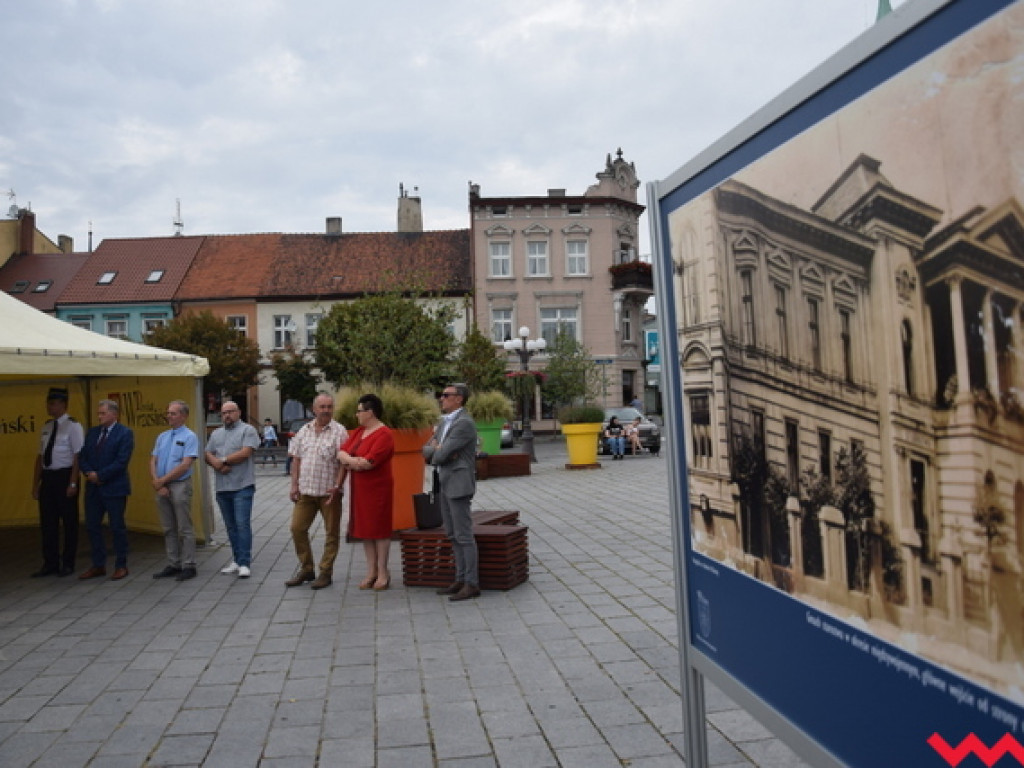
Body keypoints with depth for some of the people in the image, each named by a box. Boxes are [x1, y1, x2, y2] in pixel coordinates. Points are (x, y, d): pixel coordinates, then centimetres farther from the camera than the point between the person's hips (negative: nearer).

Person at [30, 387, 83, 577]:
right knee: (47, 522, 10)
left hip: (64, 476, -6)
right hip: (47, 477, 7)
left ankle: (68, 564, 16)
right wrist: (36, 484, 11)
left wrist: (73, 483, -17)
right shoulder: (46, 427, 12)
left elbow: (78, 456, -13)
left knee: (69, 521, 4)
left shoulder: (73, 426, -8)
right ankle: (50, 564, 21)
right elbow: (40, 456, 15)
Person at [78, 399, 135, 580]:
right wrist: (88, 473, -9)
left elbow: (121, 461, -15)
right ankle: (98, 566, 20)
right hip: (93, 487, 6)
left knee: (117, 527, 2)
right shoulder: (92, 433, 12)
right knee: (92, 526, 9)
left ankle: (121, 566, 13)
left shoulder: (125, 433, -8)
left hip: (114, 488, -6)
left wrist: (100, 476, -16)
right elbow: (83, 457, 9)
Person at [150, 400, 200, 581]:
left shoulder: (189, 437, -7)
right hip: (162, 487, 7)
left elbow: (185, 465, -15)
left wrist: (162, 480, -12)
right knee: (168, 529, 12)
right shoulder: (162, 437, 14)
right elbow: (153, 461, 9)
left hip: (180, 486, -7)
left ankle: (188, 566, 5)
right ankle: (173, 565, 21)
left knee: (184, 529, -2)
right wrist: (157, 483, -6)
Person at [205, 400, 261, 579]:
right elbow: (207, 455, 11)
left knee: (243, 524, -8)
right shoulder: (216, 434, 19)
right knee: (231, 526, 11)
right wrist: (218, 465, -9)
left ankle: (244, 563, -5)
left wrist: (222, 460, -7)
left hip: (242, 486, -6)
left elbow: (246, 453, -14)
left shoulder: (247, 430, -2)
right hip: (222, 487, 6)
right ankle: (236, 560, 20)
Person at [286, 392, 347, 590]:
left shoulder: (339, 431, -5)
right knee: (297, 528, 5)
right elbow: (296, 460, 12)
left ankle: (326, 572, 17)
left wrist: (337, 486, -17)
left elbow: (343, 462, -9)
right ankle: (306, 569, 21)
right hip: (305, 490, 5)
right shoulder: (303, 431, 10)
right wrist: (294, 485, 4)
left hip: (329, 492, -4)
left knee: (331, 532, 4)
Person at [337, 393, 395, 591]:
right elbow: (341, 453, 6)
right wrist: (354, 460, -14)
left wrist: (349, 461, -8)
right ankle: (371, 571, 20)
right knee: (364, 530, 11)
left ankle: (382, 573, 11)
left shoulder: (384, 435, -15)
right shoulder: (357, 432, 12)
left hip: (377, 489, -8)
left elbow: (369, 462, -23)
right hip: (358, 489, 8)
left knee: (379, 529, 1)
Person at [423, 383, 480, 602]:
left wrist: (437, 453, 2)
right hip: (444, 485, 9)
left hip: (458, 484, -9)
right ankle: (460, 579, 22)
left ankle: (471, 584, 3)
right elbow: (426, 450, 13)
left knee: (463, 535, -4)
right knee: (453, 535, 13)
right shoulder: (443, 423, 15)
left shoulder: (464, 423, -15)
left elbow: (441, 455, -20)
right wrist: (437, 449, -7)